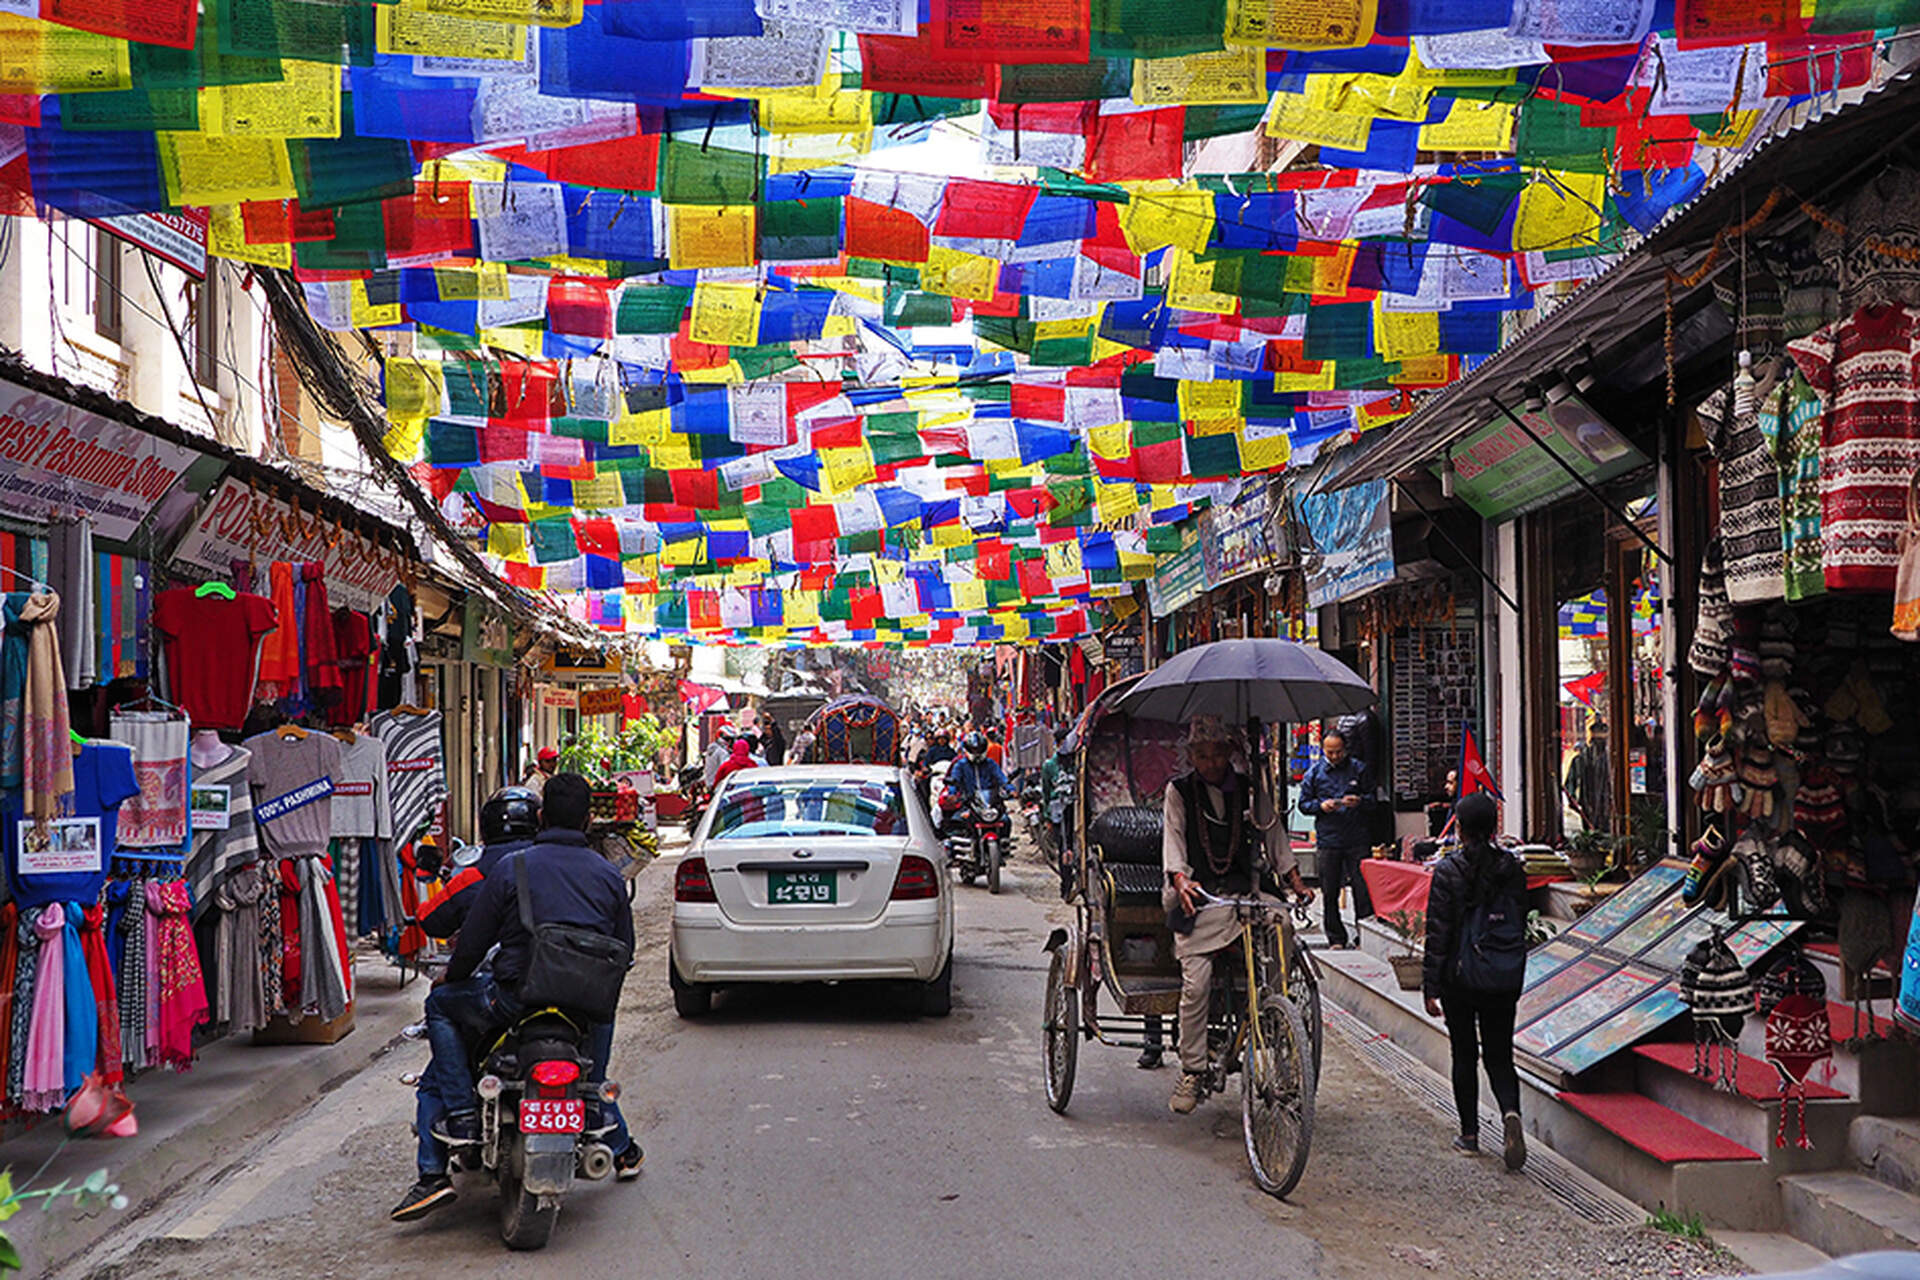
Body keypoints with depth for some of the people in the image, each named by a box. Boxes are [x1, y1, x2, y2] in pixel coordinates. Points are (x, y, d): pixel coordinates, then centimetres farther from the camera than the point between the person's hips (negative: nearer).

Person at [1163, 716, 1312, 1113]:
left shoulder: (1248, 789, 12)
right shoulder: (1179, 791, 6)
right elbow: (1173, 839, -3)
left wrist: (1296, 883, 0)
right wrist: (1181, 881, -22)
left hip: (1244, 894, 2)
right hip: (1197, 898, -2)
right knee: (1196, 982, -15)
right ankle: (1191, 1072, -3)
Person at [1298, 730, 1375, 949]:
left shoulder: (1358, 769, 5)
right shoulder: (1314, 772, 6)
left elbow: (1373, 797, 9)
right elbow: (1304, 804, 9)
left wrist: (1359, 801, -12)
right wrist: (1321, 806, -11)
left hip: (1356, 839, -1)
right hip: (1327, 839, 1)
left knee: (1363, 889, -3)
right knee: (1330, 893, 4)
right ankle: (1336, 939, 13)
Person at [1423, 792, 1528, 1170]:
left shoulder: (1448, 870, -12)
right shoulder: (1512, 868, -1)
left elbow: (1438, 932, -11)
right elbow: (1521, 919, 5)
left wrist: (1431, 986, -7)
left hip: (1459, 978, -2)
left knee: (1463, 1056, 12)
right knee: (1499, 1055, 10)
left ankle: (1469, 1134, 16)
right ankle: (1510, 1111, -16)